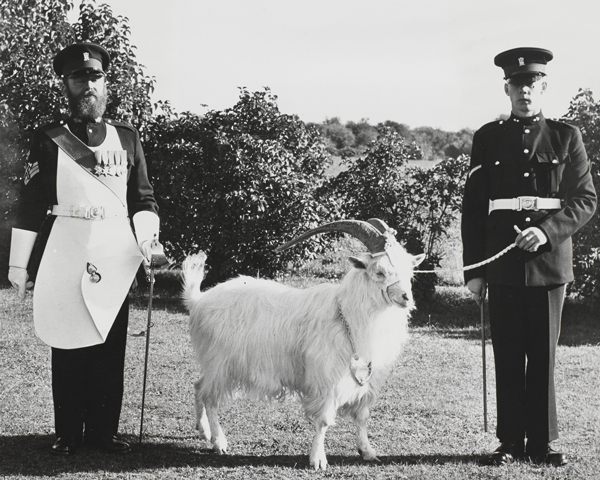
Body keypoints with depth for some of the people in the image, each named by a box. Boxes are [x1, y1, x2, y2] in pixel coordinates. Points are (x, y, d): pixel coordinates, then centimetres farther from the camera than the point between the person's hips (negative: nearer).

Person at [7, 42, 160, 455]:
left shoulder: (127, 138, 10)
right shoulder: (48, 139, 3)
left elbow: (143, 197, 13)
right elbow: (30, 204, 2)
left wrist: (148, 235, -6)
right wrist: (20, 266, 0)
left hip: (115, 258, 2)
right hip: (65, 260, -2)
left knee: (111, 349, 3)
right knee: (67, 347, 2)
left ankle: (103, 431, 13)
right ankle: (68, 434, 10)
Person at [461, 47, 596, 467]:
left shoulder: (566, 137, 7)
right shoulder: (488, 139, 8)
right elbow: (473, 209, 7)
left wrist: (547, 231, -15)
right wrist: (473, 271, 2)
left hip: (549, 263, 0)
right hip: (503, 268, 0)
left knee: (544, 355, 4)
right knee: (508, 356, 4)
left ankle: (543, 442, 13)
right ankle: (510, 441, 11)